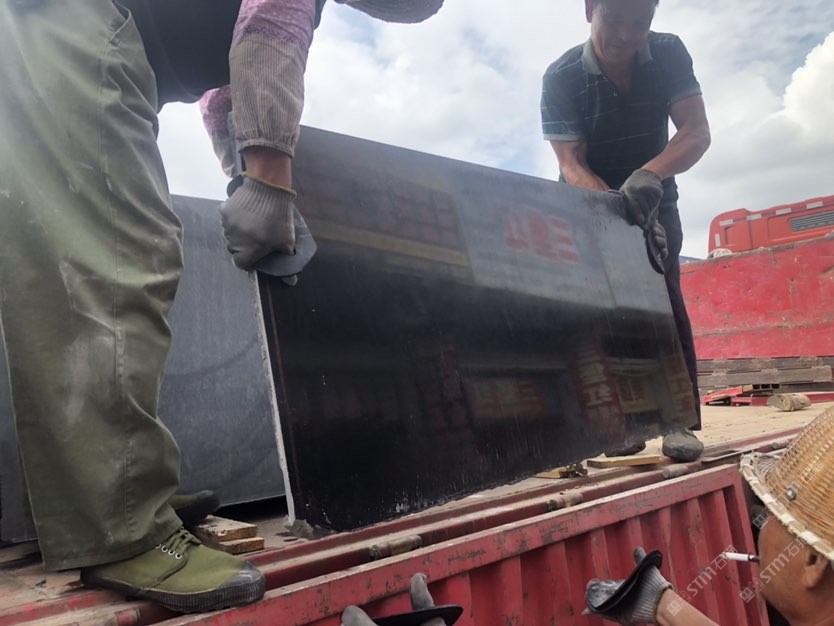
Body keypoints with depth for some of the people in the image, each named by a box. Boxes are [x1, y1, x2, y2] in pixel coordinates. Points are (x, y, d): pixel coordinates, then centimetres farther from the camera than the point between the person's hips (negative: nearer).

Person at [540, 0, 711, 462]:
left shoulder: (669, 55, -14)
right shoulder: (561, 78, -21)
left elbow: (697, 132, -22)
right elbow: (572, 165, -26)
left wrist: (650, 173, -42)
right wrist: (618, 209, -43)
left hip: (654, 197, 1)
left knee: (663, 294, -13)